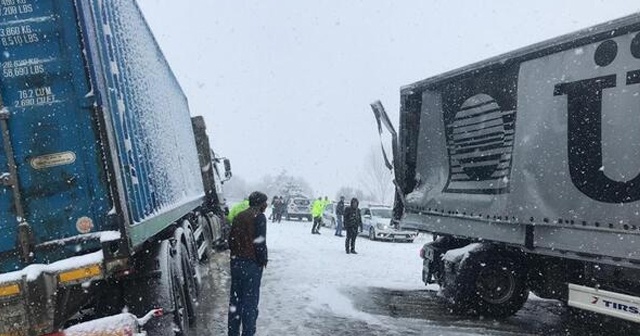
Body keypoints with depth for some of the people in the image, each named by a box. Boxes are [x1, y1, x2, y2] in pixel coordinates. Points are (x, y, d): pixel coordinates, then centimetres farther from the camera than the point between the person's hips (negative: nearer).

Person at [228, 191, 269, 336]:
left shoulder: (238, 216, 11)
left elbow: (231, 240, 13)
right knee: (250, 302, 0)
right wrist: (263, 260, -5)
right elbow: (260, 242, -16)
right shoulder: (259, 217, -11)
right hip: (252, 264, -7)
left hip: (235, 263, 7)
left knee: (235, 300, 14)